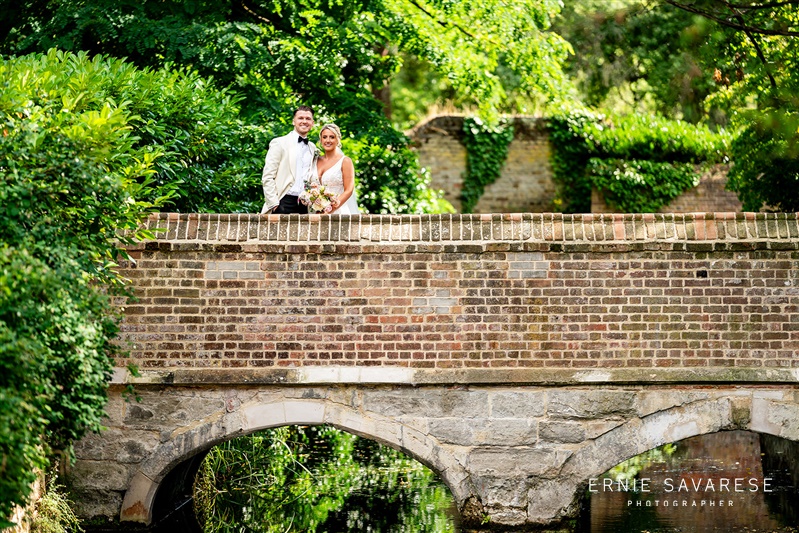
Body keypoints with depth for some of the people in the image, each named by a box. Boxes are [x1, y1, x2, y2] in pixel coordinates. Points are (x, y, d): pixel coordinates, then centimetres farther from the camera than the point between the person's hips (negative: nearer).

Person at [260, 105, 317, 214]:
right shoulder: (279, 143, 2)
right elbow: (267, 177, -3)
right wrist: (273, 204, -11)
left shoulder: (313, 148, 18)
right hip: (284, 202, -4)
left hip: (304, 205, 4)